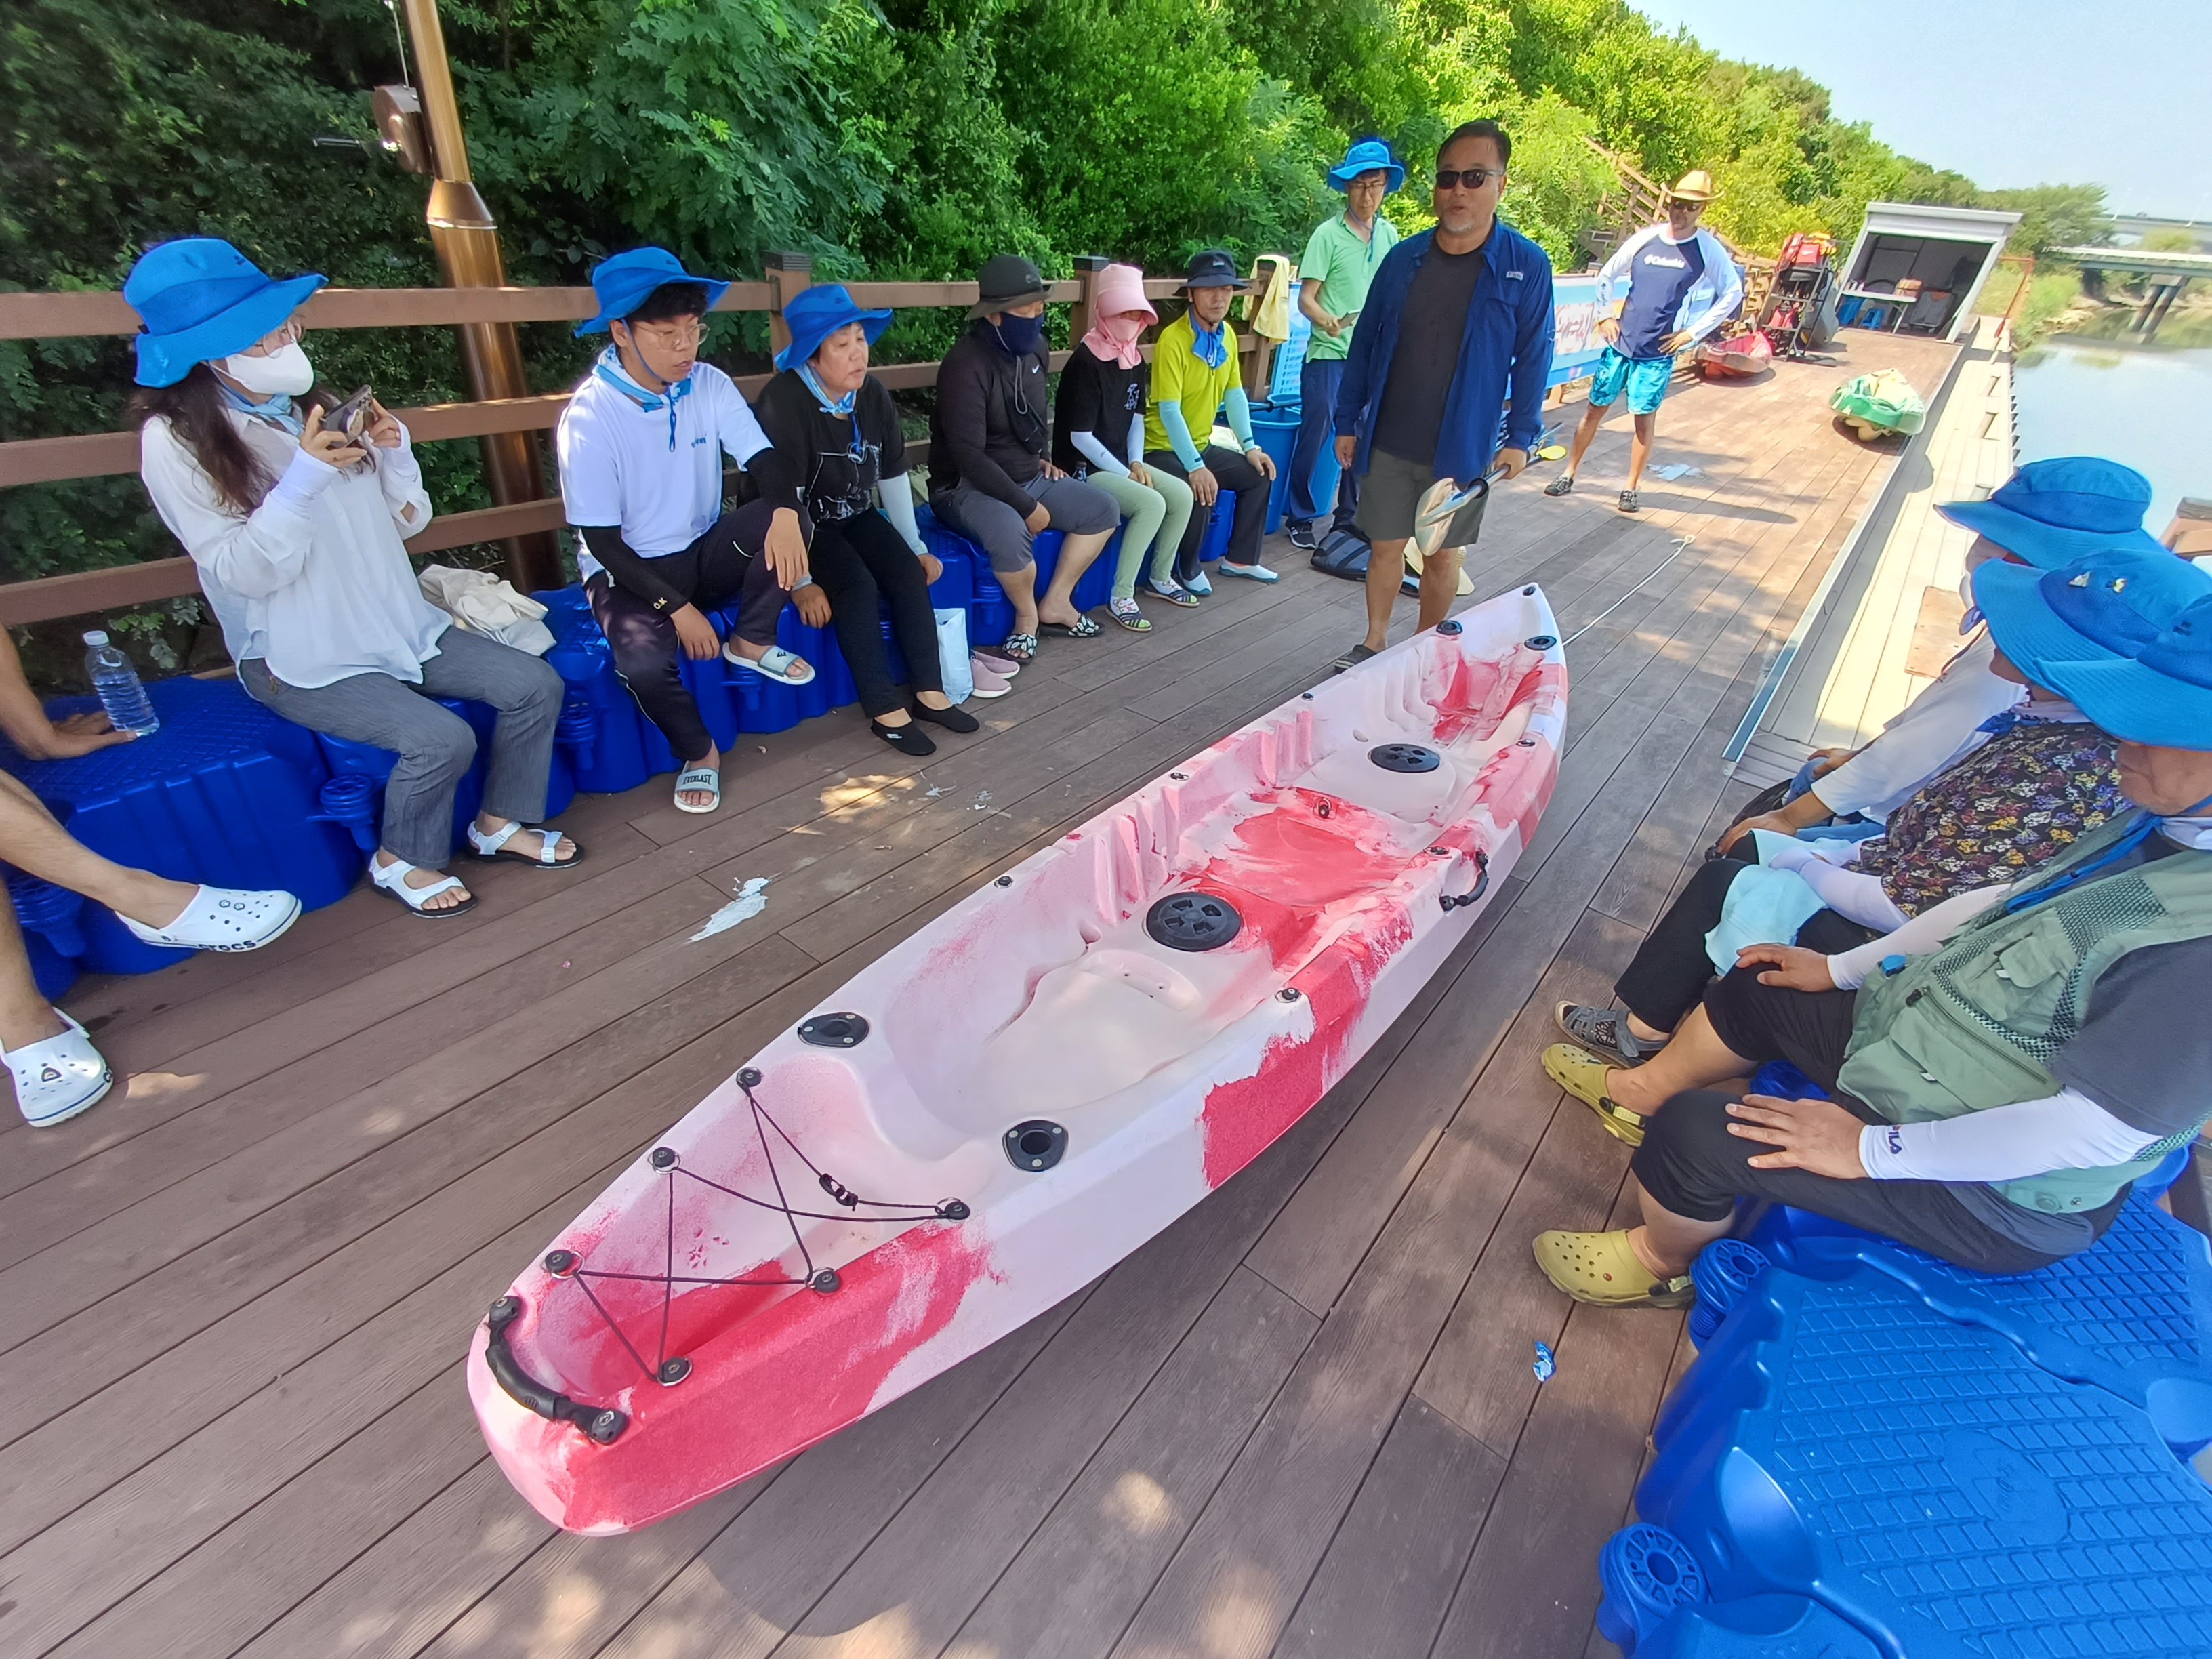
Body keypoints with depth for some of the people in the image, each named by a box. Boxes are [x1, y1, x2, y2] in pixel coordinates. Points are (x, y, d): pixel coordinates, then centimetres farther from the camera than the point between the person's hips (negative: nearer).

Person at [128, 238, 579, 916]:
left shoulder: (314, 407, 8)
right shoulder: (176, 440, -11)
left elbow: (405, 521, 9)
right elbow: (242, 572, -17)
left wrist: (393, 453, -9)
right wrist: (305, 478, -25)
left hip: (399, 625, 6)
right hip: (300, 658, -6)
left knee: (536, 685, -9)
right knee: (441, 738, -27)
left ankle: (500, 823, 9)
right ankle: (401, 860, 1)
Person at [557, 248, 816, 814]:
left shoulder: (709, 385, -5)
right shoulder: (589, 418, -17)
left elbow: (763, 461, -13)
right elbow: (602, 540, -16)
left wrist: (784, 511, -36)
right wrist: (677, 607, -23)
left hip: (706, 553, 4)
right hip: (629, 570, -3)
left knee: (780, 521, -26)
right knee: (644, 663, -34)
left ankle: (750, 642, -3)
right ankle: (699, 753, -2)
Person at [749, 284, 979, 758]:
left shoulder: (873, 394, -3)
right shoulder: (783, 402, -22)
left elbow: (893, 474, 5)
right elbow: (785, 498, -25)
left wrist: (917, 546, 3)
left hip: (856, 516, 6)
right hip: (803, 524, -6)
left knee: (908, 571, -17)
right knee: (857, 585, -27)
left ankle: (928, 691, -13)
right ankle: (886, 710, -23)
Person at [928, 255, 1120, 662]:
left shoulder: (1034, 349, 3)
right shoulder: (967, 364, -23)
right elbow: (968, 455, -27)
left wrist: (1041, 459, 10)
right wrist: (1028, 507, -25)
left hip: (1025, 477, 9)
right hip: (967, 487, -8)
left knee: (1103, 509, 1)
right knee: (1012, 534, -38)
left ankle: (1056, 604, 8)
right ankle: (1027, 615, -7)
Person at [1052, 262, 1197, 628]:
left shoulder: (1135, 358, 7)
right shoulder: (1086, 362, -17)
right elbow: (1080, 437, -19)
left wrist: (1136, 463, -1)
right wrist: (1125, 474, -16)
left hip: (1120, 462, 8)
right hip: (1084, 470, -8)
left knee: (1182, 494, -6)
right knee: (1151, 503, -26)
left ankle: (1161, 578, 13)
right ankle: (1121, 598, -16)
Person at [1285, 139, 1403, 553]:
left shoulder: (1389, 234, 10)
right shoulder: (1328, 234, -6)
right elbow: (1306, 297, -11)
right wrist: (1325, 320, -30)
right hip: (1328, 354, -5)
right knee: (1315, 435, -2)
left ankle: (1347, 517, 20)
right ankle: (1300, 518, 11)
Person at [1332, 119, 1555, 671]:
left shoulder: (1526, 267, -6)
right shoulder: (1403, 258, 1)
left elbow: (1533, 358, -2)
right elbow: (1364, 345, 6)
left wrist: (1520, 437, -5)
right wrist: (1348, 422, 4)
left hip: (1462, 448, -1)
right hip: (1386, 443, 2)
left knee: (1441, 553, 10)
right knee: (1386, 545, 8)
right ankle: (1373, 642, 26)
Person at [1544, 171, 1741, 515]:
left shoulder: (1708, 250, -2)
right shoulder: (1644, 239, 2)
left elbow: (1733, 294, 2)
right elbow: (1607, 276, 14)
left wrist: (1694, 331, -3)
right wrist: (1605, 316, 5)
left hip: (1658, 354, -2)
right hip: (1620, 344, 2)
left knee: (1644, 418, 0)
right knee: (1595, 408, 5)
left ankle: (1631, 487, 9)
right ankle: (1569, 474, 15)